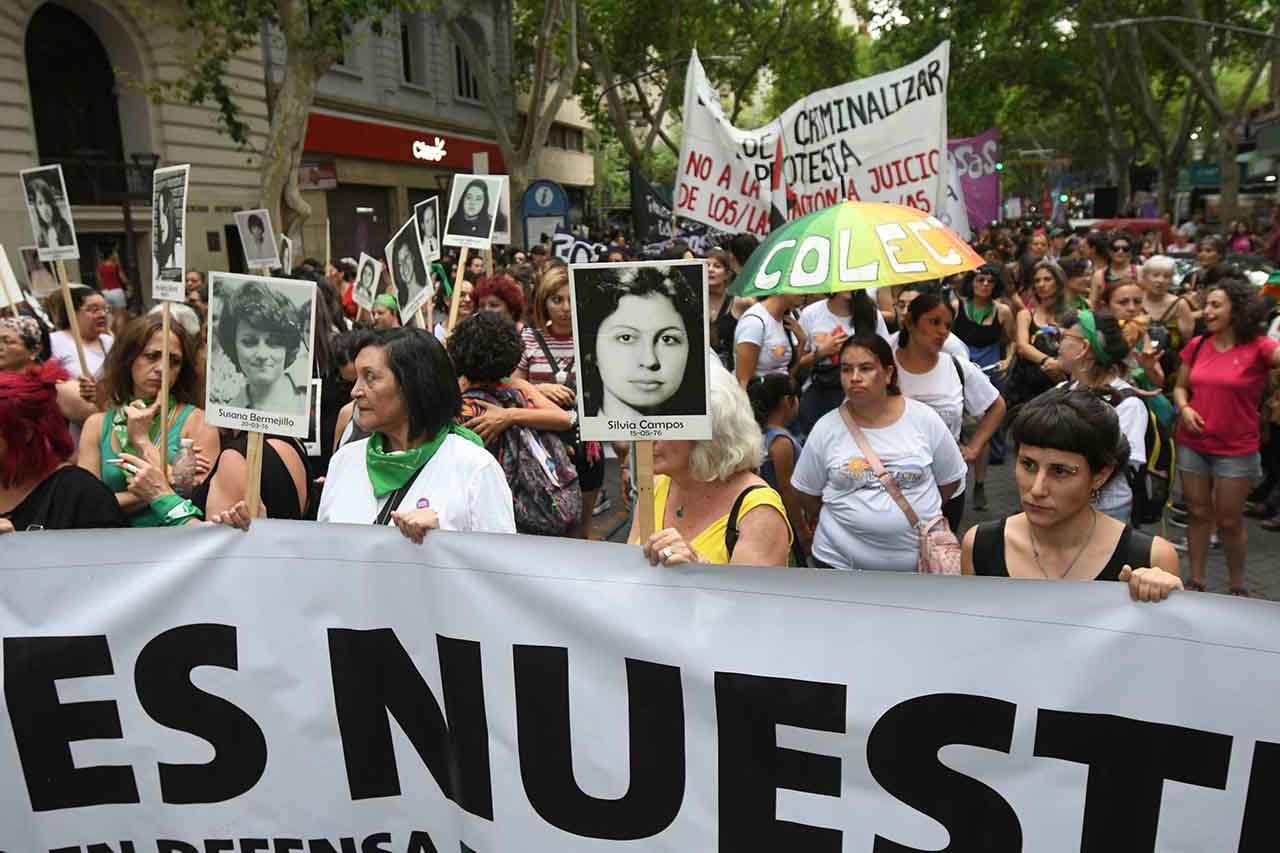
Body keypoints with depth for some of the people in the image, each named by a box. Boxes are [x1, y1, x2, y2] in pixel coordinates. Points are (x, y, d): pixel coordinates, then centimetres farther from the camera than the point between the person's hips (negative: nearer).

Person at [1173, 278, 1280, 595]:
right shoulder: (1197, 346, 3)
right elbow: (1180, 387, 11)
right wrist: (1184, 407, -7)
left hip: (1236, 450, -3)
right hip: (1192, 445, 3)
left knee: (1230, 521, 7)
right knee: (1198, 514, 12)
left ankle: (1238, 586, 26)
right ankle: (1196, 581, 23)